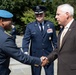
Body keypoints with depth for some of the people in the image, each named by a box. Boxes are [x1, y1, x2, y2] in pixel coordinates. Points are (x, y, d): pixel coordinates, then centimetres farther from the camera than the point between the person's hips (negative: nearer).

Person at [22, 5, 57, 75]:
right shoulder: (30, 26, -3)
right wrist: (25, 52, -22)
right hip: (35, 56, -1)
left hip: (48, 55, 1)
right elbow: (26, 40, -8)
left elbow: (54, 40, 6)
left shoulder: (51, 25, 2)